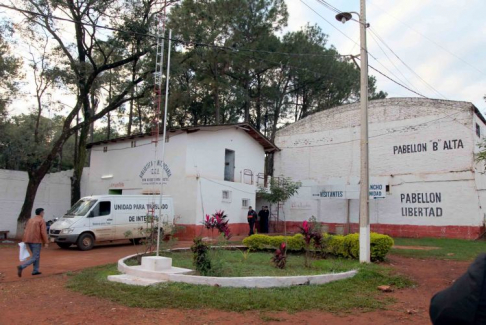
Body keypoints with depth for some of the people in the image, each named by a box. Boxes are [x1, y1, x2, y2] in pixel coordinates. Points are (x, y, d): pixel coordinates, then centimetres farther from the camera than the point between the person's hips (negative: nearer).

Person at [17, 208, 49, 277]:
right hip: (36, 241, -8)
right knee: (35, 257, -3)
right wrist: (46, 242, -11)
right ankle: (21, 267, -20)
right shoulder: (42, 221, -5)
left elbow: (26, 231, 14)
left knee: (36, 255, 19)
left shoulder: (30, 220, 17)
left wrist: (24, 241, 15)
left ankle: (35, 271, 15)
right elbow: (43, 232, -13)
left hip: (28, 241, 8)